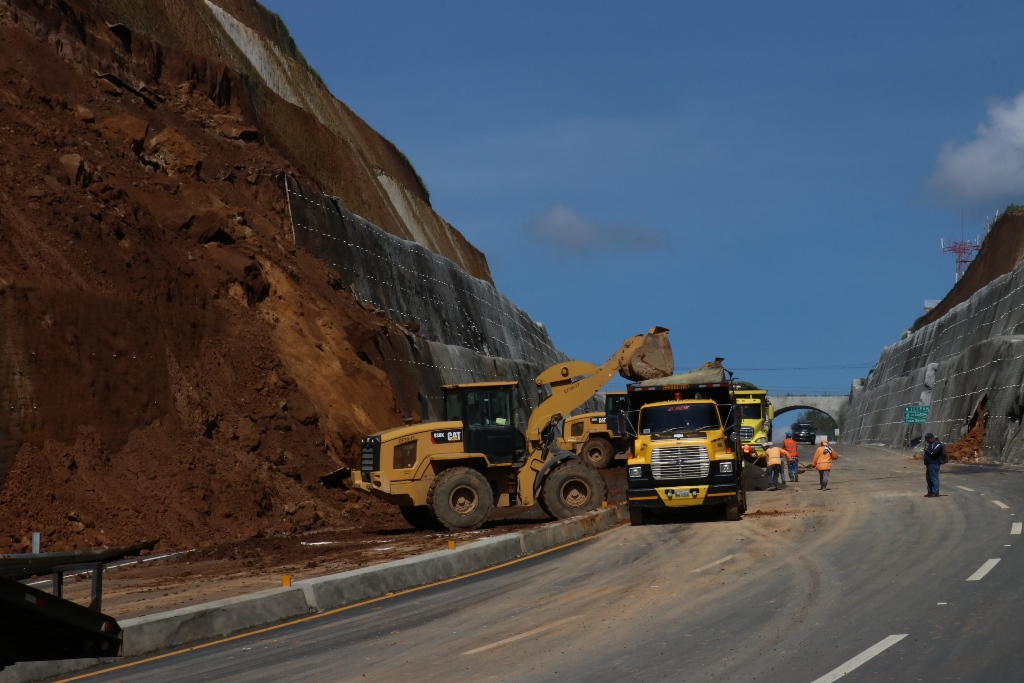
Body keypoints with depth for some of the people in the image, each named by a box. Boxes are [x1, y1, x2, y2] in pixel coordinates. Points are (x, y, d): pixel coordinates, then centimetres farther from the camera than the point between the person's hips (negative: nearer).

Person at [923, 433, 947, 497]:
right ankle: (930, 492, 20)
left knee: (934, 478, -9)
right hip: (930, 464, 11)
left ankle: (935, 493, -8)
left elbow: (933, 452, -24)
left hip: (934, 464, -11)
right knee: (928, 479, 14)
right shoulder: (932, 443, 20)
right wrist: (926, 451, 6)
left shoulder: (937, 444, -13)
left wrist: (926, 450, -11)